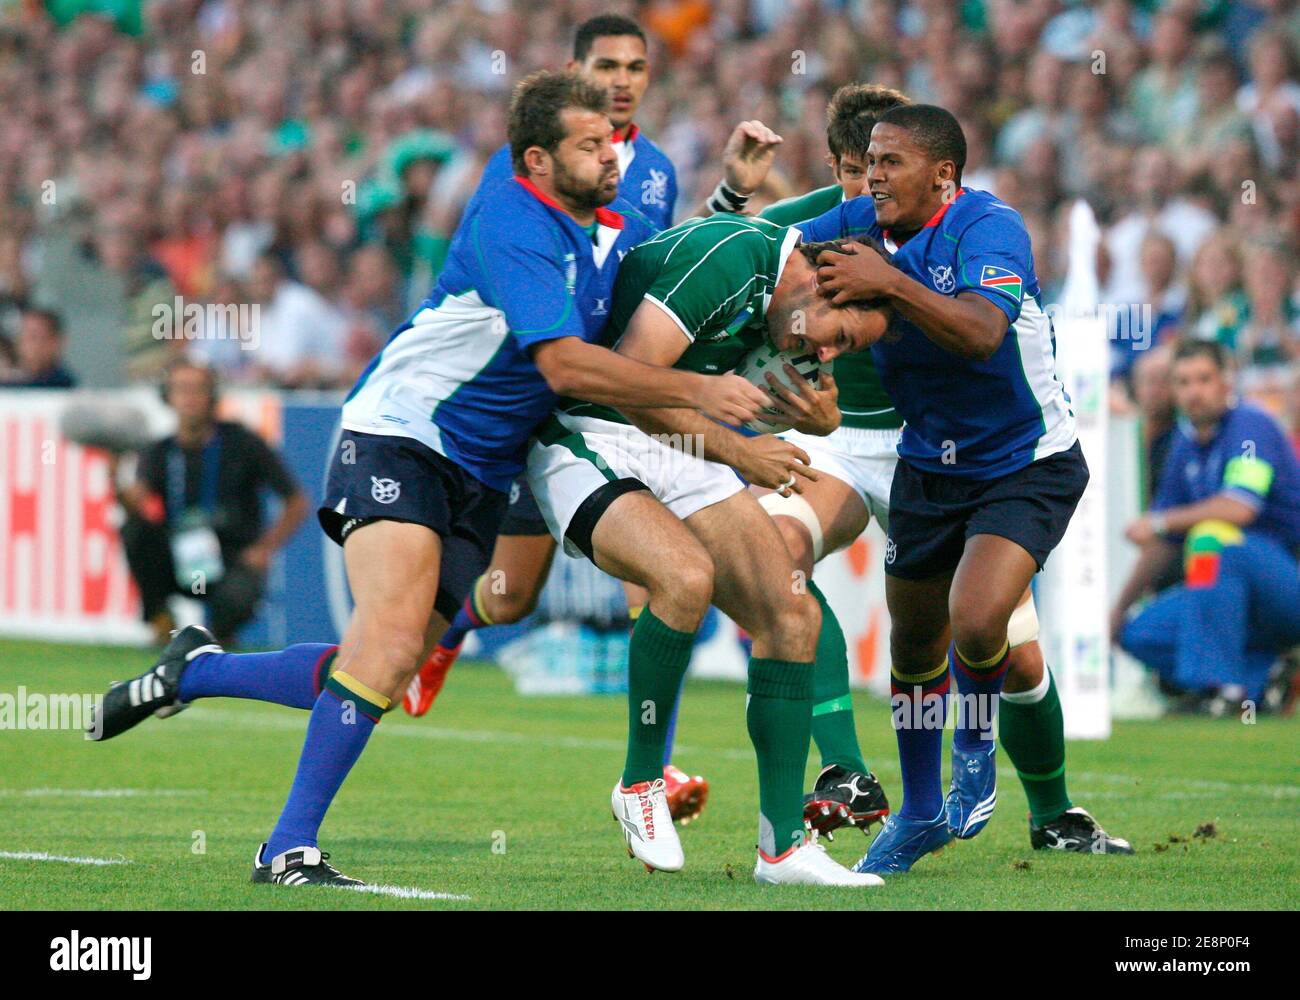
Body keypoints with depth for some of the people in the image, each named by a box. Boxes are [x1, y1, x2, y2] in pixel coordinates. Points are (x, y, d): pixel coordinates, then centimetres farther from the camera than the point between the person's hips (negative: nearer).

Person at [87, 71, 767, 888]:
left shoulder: (621, 230, 6)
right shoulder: (511, 225, -21)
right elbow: (564, 364, -29)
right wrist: (695, 391, -30)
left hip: (482, 475, 8)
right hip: (399, 434, -8)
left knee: (390, 673, 1)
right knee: (394, 624, -26)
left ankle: (194, 671, 21)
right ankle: (291, 849, -22)